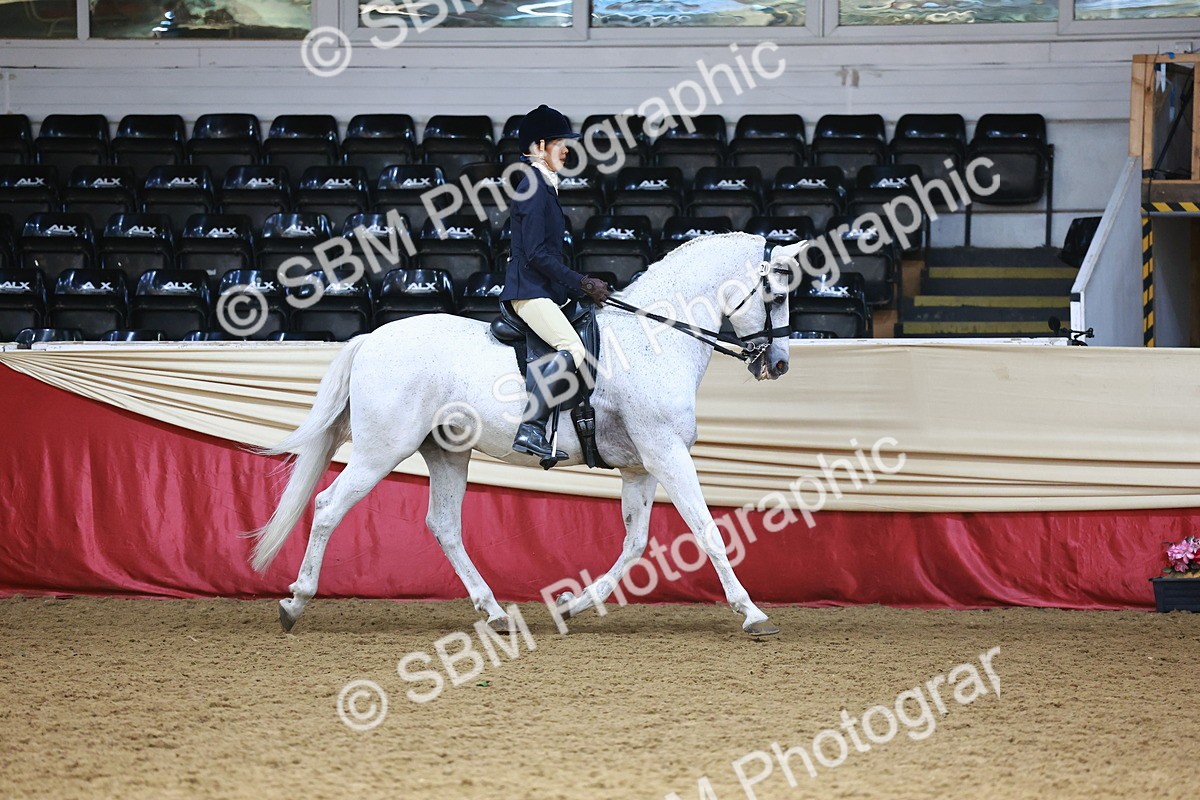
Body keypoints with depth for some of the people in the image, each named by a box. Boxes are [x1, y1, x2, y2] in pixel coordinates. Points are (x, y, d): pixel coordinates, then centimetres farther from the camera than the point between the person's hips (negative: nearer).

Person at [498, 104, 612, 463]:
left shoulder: (543, 187, 19)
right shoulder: (534, 188, -12)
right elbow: (536, 254, -19)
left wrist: (584, 286, 15)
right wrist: (581, 284, -16)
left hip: (542, 291, 11)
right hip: (530, 291, -11)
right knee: (572, 348, -26)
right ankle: (530, 429, -32)